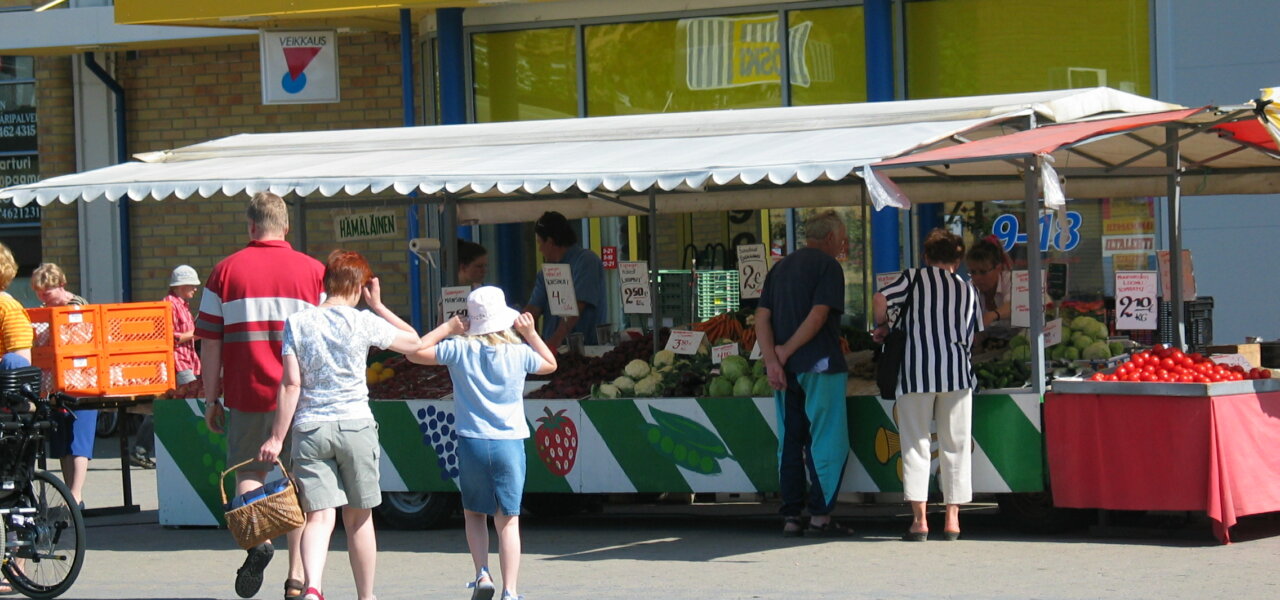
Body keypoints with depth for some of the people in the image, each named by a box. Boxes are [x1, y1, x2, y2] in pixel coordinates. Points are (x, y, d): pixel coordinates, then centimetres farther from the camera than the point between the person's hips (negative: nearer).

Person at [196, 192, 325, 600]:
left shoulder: (226, 271, 1)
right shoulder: (313, 272, 3)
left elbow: (209, 341, 1)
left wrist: (211, 398, 8)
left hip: (247, 394, -1)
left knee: (248, 471, 13)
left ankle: (256, 536, -15)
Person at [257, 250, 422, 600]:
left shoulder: (297, 323, 0)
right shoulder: (363, 323, -2)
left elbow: (291, 384, -4)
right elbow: (413, 342, 12)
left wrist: (277, 437, -1)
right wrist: (378, 306, 17)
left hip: (309, 429, 0)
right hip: (355, 425, 0)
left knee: (319, 517, -5)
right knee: (359, 518, 12)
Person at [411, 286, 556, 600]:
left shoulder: (459, 350, -4)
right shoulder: (518, 353, -1)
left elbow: (415, 352, 5)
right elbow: (550, 364, 19)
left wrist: (446, 329, 9)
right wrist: (531, 333, 19)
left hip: (472, 443, 0)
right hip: (510, 444, 0)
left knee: (474, 513, 19)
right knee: (508, 520, 2)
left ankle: (482, 574, 2)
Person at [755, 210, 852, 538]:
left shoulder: (781, 268, 17)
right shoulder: (827, 266, -3)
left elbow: (762, 317, 7)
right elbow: (819, 315, -15)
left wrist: (772, 359, -3)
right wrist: (786, 351, -9)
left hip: (786, 368, 6)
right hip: (820, 364, -6)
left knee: (790, 443, 9)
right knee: (826, 442, -2)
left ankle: (791, 517, 8)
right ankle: (820, 517, -6)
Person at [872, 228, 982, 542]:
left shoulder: (915, 278, 7)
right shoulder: (967, 289, 17)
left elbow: (880, 299, -7)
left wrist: (882, 326, 9)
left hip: (916, 371, -2)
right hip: (957, 371, 2)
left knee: (915, 445, 1)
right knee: (955, 445, 9)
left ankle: (919, 518, -6)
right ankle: (952, 518, 6)